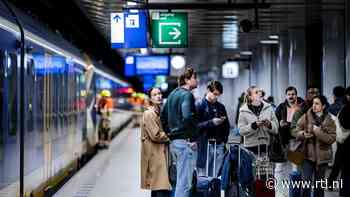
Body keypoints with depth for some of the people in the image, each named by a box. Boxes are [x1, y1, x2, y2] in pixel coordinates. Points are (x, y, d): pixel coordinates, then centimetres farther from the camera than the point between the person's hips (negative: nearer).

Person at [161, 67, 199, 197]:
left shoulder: (172, 94, 15)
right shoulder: (187, 94, -12)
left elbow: (163, 116, 21)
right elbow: (187, 117, -27)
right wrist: (192, 138, -19)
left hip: (173, 142, 9)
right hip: (186, 142, -9)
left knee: (180, 180, 19)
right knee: (184, 183, -6)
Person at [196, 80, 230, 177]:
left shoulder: (221, 107, 16)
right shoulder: (200, 106, 0)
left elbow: (227, 125, 19)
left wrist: (224, 139, 4)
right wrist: (211, 122, -17)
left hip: (219, 146, 5)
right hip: (204, 145, -5)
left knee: (216, 176, 3)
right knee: (203, 176, -4)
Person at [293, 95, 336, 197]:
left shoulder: (329, 120, -2)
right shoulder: (306, 117, -2)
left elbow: (332, 138, -10)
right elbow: (295, 132, 0)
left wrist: (319, 132, -21)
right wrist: (303, 134, -20)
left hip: (322, 156, 1)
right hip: (308, 154, -1)